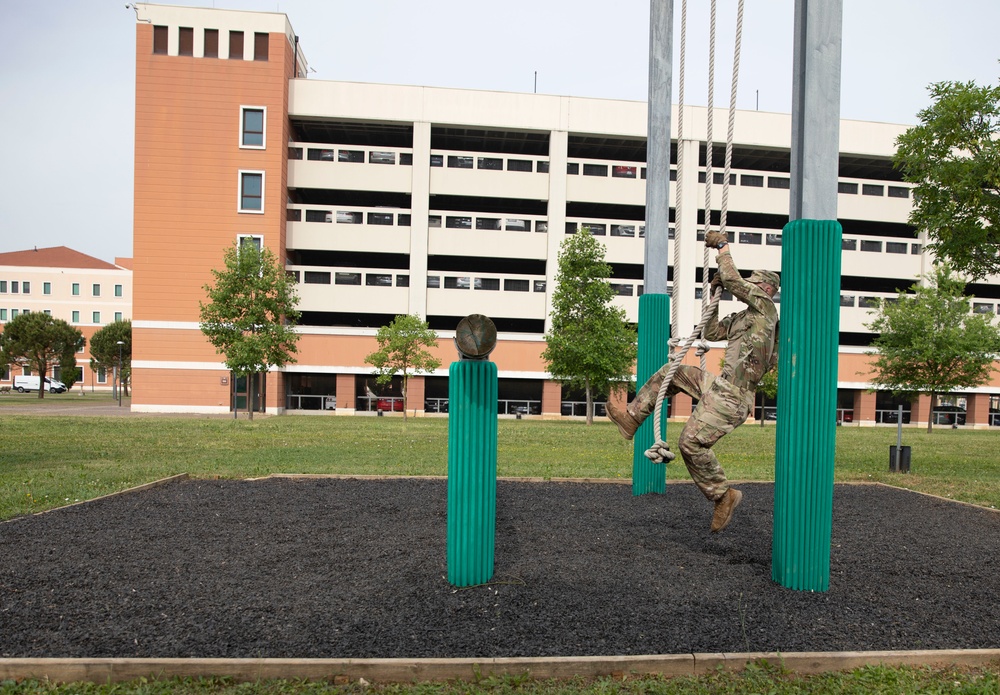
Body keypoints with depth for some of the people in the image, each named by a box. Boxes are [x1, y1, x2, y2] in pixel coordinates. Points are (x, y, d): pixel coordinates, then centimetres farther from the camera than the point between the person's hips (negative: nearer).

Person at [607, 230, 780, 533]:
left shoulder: (765, 306, -5)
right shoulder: (741, 318, 20)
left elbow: (732, 278, -13)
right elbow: (711, 333, 23)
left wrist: (722, 245, 1)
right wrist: (715, 293, 20)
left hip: (732, 397, -10)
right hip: (719, 385, 10)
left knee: (692, 442, -17)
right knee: (671, 372, 14)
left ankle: (723, 496, -3)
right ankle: (631, 418, 15)